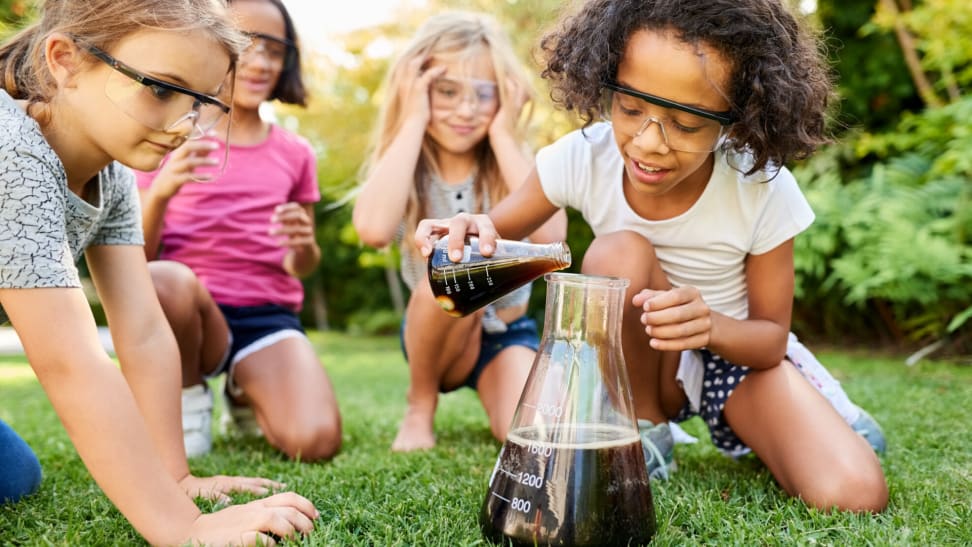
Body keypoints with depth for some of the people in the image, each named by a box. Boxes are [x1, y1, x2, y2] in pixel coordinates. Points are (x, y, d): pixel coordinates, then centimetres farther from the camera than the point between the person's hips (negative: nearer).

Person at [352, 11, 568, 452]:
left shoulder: (513, 158, -10)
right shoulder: (405, 162, -12)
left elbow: (550, 236, -30)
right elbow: (373, 230, -36)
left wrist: (503, 137, -25)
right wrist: (412, 123, -28)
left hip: (507, 332, 1)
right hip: (435, 333, 0)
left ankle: (488, 390, 11)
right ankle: (420, 405, -8)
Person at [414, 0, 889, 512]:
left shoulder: (765, 192, -24)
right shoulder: (582, 157, -22)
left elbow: (772, 335, -14)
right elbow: (497, 230, -9)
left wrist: (712, 326, -38)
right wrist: (473, 232, -35)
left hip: (738, 350, 0)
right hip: (645, 361, 1)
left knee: (854, 494, -23)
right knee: (618, 255, -33)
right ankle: (641, 433, -12)